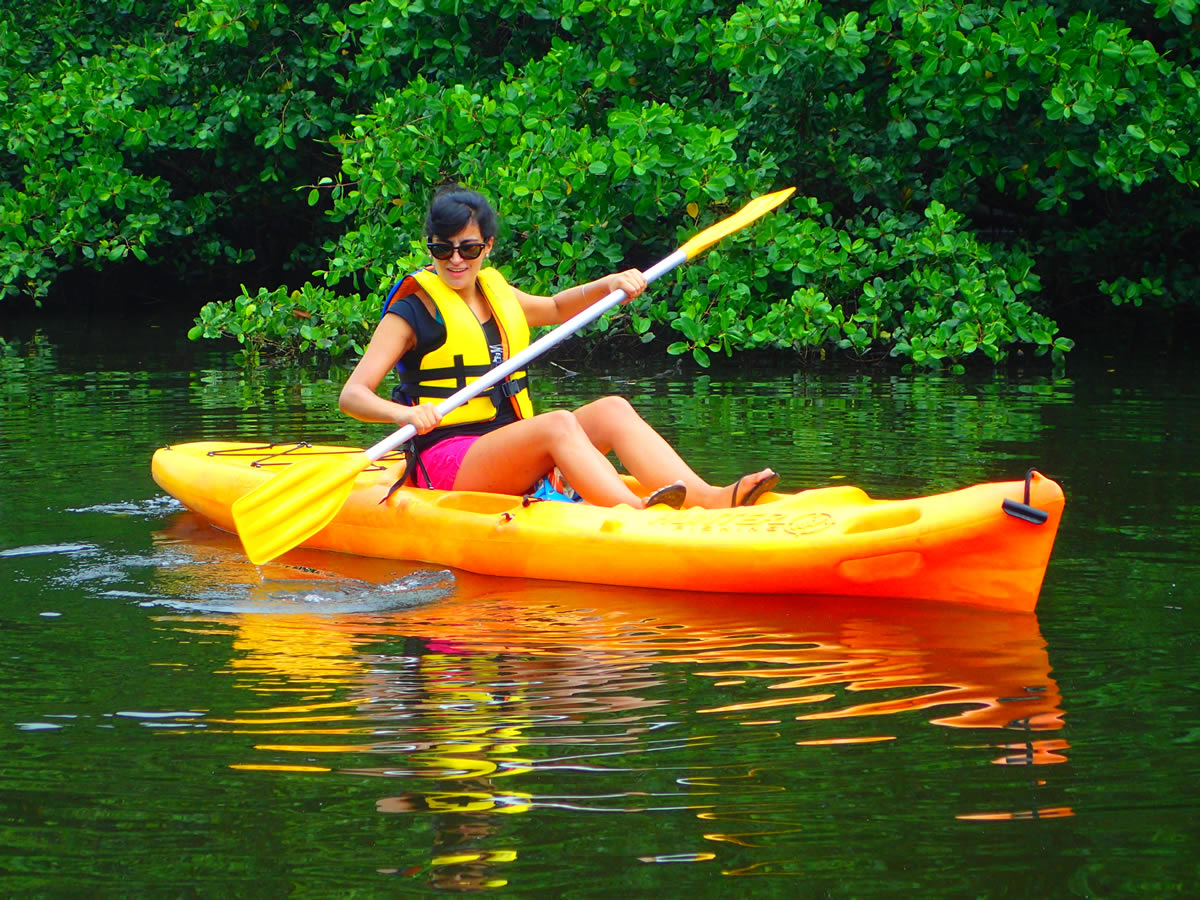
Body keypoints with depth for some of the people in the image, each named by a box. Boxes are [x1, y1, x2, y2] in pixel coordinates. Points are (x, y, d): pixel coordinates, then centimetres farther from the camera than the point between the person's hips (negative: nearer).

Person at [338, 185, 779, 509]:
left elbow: (555, 308, 39)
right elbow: (352, 395, -11)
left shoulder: (496, 294, 19)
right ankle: (636, 513, -57)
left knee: (612, 409, -13)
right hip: (450, 462, -7)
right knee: (557, 422, -31)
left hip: (511, 458, 7)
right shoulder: (412, 310, -3)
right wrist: (404, 413, -32)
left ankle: (709, 498, -35)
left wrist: (608, 284, 20)